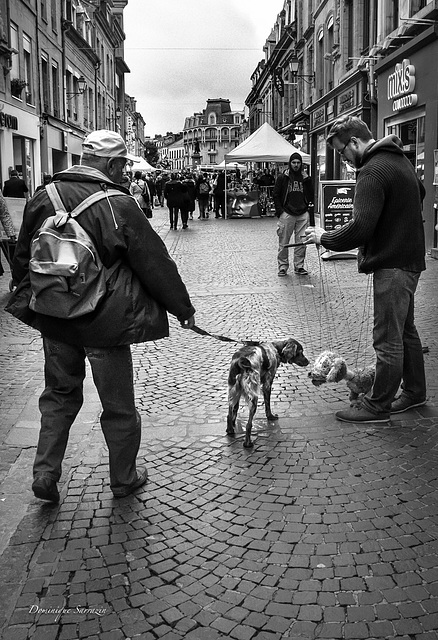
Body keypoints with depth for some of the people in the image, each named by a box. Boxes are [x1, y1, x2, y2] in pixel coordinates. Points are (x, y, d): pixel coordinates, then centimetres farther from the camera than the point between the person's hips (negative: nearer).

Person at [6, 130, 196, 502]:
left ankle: (45, 473, 21)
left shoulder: (44, 199, -1)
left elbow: (23, 258, 11)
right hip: (104, 322, -5)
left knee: (60, 394, 24)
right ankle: (124, 479, 28)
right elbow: (155, 263, -10)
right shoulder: (119, 206, -17)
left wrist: (29, 299, 27)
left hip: (52, 318, 5)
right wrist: (183, 308, 2)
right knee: (119, 406, 12)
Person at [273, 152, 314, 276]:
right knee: (284, 243, -1)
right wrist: (280, 211, -4)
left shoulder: (305, 177, 12)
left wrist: (307, 179, -4)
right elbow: (275, 195, 4)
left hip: (303, 214, 2)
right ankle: (283, 266, 8)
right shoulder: (283, 177, 4)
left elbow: (311, 195, 6)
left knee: (301, 242, 2)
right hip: (287, 214, -2)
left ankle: (299, 266, 10)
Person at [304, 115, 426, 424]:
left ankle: (378, 406, 8)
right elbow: (419, 192, 30)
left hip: (392, 264, -10)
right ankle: (414, 391, 33)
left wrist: (324, 238, -12)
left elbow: (360, 228, -26)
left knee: (388, 339, -2)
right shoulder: (399, 158, 12)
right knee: (406, 330, 20)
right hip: (410, 257, 10)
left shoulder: (374, 171, -20)